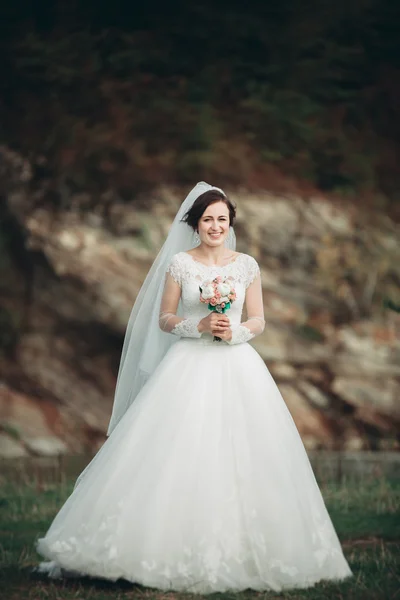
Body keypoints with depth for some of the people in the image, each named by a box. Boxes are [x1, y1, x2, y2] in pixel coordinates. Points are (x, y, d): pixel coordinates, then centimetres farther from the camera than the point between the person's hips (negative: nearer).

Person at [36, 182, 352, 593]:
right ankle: (177, 550, -2)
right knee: (180, 456, -9)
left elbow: (258, 321, 9)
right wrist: (199, 325, -13)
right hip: (190, 367, -2)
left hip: (237, 368, 2)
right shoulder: (179, 263, 3)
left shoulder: (246, 265, 8)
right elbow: (164, 319, 3)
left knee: (240, 458, -3)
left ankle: (239, 551, 6)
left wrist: (235, 332, -10)